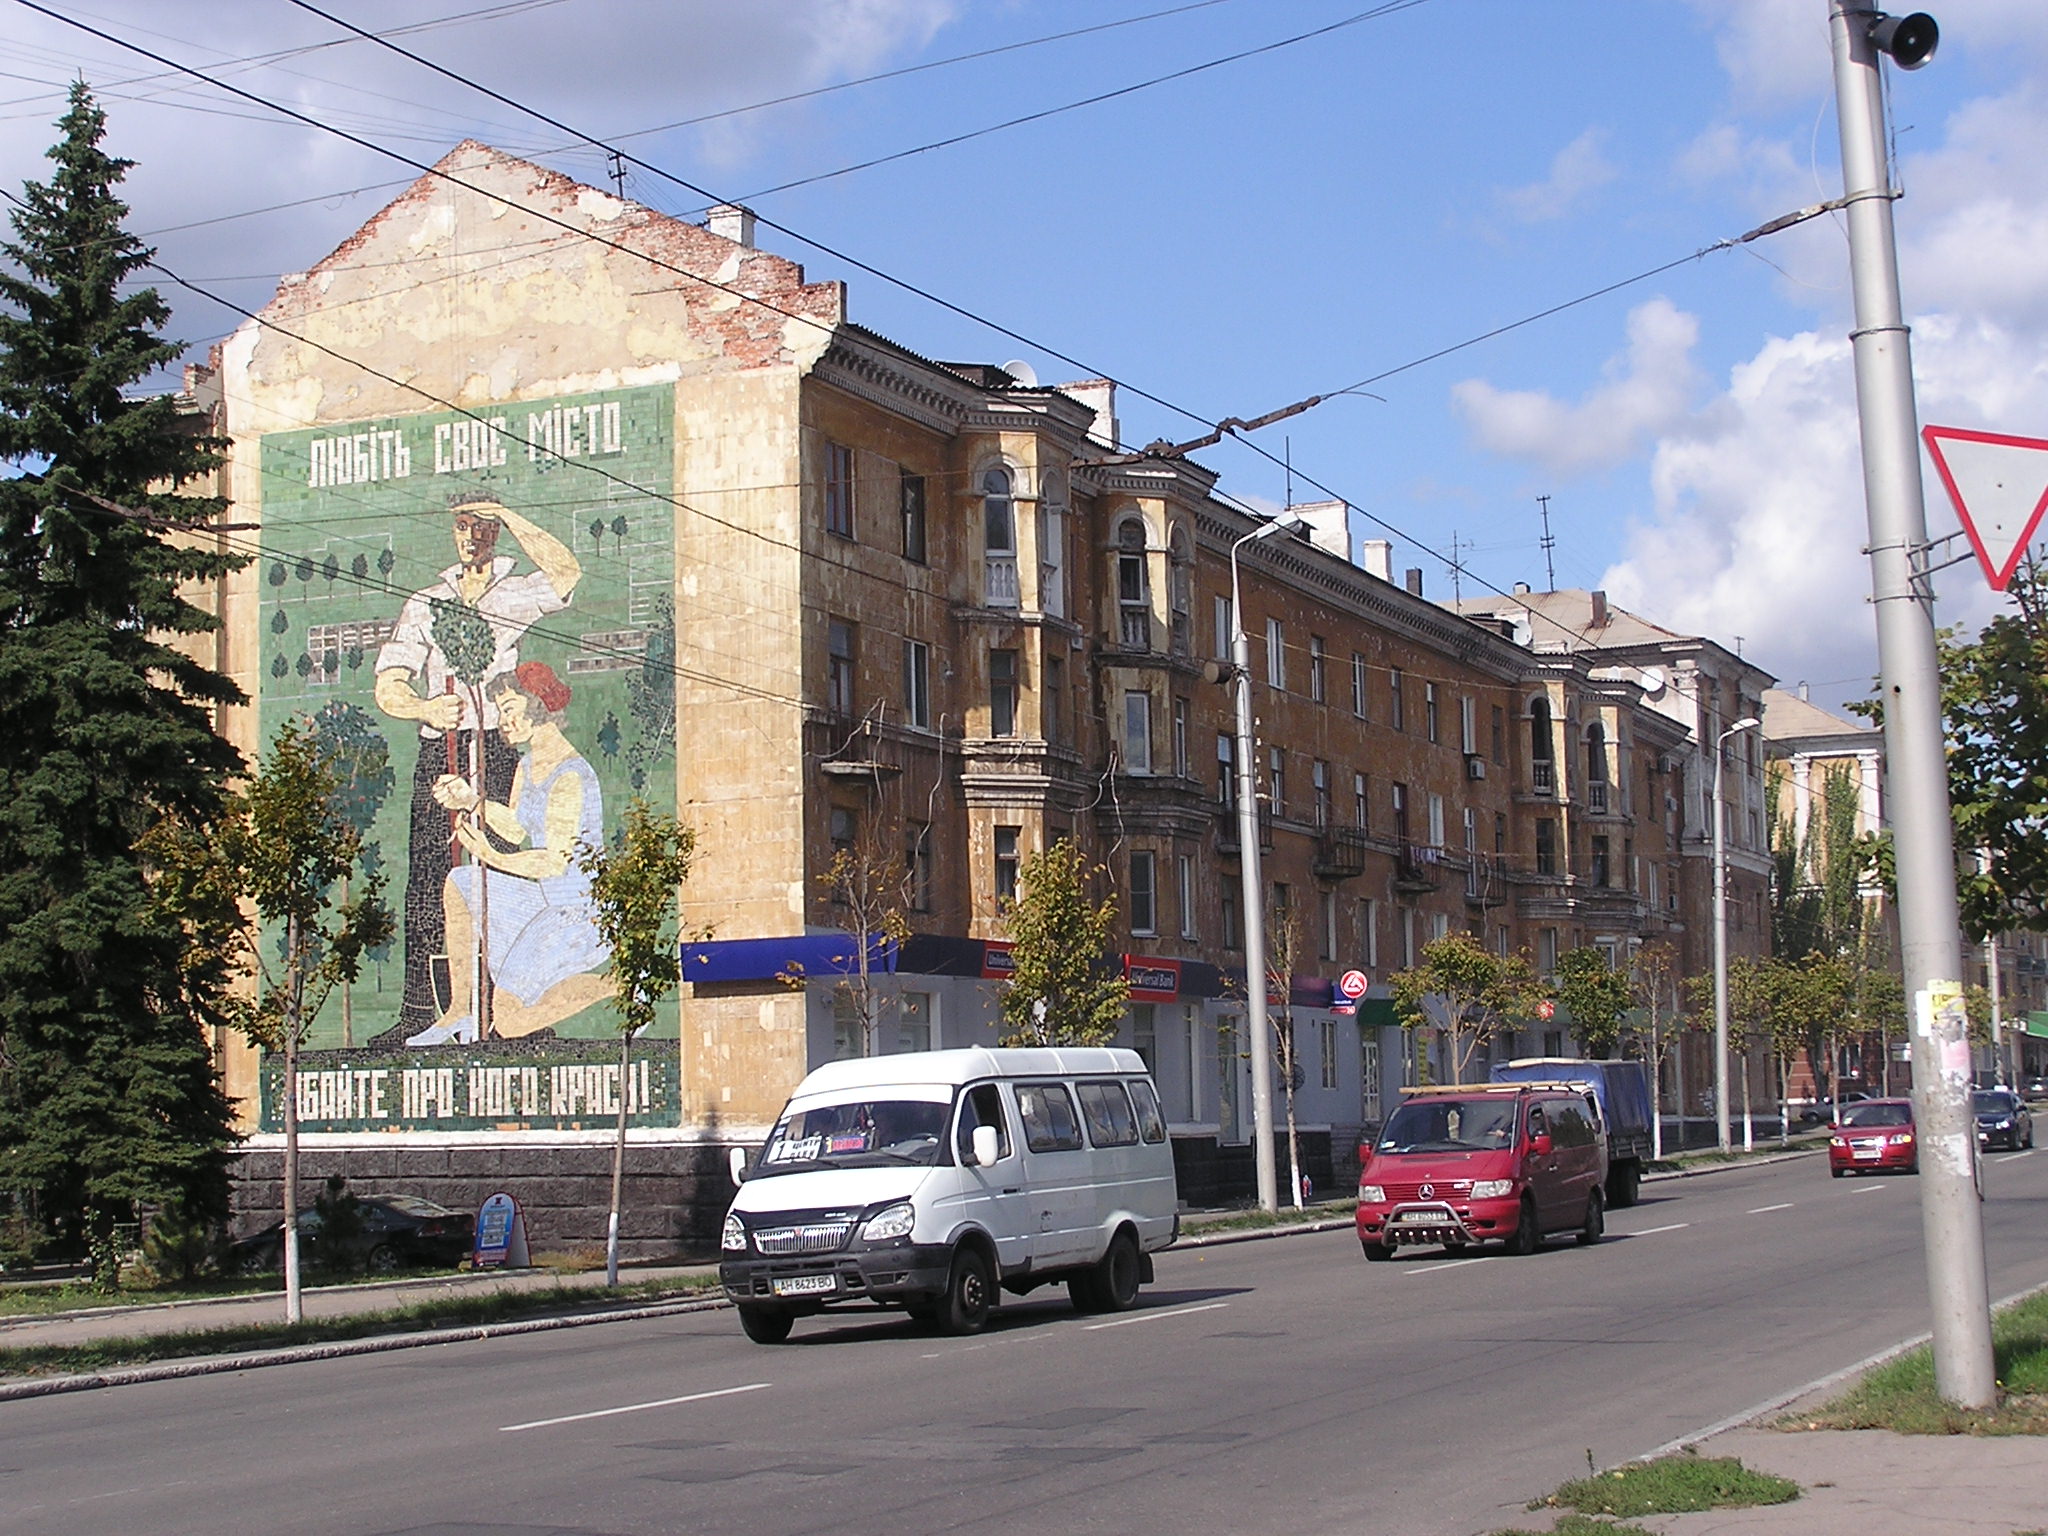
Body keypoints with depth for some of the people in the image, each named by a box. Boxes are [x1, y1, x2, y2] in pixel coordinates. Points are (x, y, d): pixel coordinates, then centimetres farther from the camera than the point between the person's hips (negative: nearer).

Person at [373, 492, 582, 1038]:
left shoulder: (515, 595, 12)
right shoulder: (424, 605, 16)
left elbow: (566, 573, -11)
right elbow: (388, 687, 4)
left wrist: (508, 516, -10)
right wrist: (426, 709, -18)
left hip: (497, 751, -2)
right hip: (438, 753, 2)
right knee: (428, 881, -4)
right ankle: (420, 1014, -3)